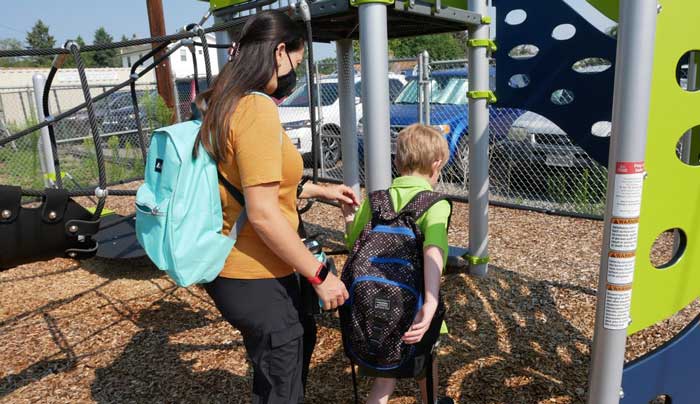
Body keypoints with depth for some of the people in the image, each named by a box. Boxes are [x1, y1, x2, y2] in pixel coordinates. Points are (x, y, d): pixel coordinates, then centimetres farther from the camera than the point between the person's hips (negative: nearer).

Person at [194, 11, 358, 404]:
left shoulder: (227, 105, 8)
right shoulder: (258, 108, -22)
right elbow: (263, 215, -26)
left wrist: (318, 190, 19)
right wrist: (320, 274, -16)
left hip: (233, 270, 9)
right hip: (255, 280, -9)